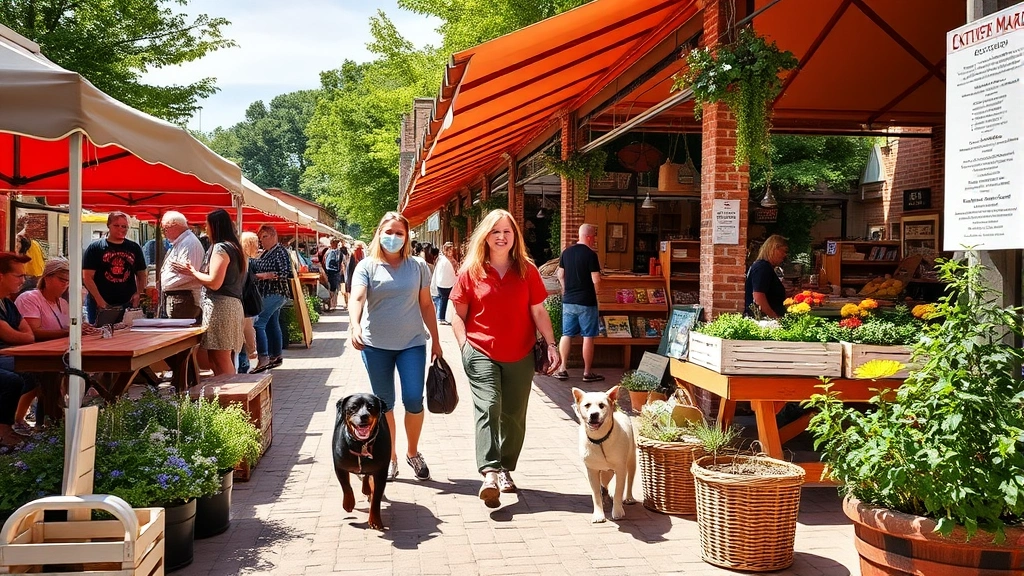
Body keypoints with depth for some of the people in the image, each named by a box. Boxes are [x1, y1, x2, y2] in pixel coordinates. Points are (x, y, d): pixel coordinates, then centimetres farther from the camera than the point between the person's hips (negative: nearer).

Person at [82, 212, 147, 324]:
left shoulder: (134, 248, 12)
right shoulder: (95, 247, 2)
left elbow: (141, 275, 16)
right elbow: (87, 277, -5)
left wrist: (138, 294, -2)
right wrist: (99, 300, -14)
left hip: (128, 304, 3)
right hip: (100, 306, -3)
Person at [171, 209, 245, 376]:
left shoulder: (220, 248, -10)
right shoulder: (233, 247, 18)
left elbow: (214, 282, -17)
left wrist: (192, 272, -3)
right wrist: (195, 272, 20)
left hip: (219, 305, -10)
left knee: (221, 361, -8)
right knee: (218, 360, 11)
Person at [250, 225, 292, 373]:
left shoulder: (280, 251, -11)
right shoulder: (265, 253, 15)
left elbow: (286, 273, -20)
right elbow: (257, 269, 27)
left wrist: (264, 275, -21)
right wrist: (256, 275, 5)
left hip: (274, 294, -9)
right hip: (266, 293, 9)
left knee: (258, 323, -16)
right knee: (272, 325, 13)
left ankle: (263, 358, -19)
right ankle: (276, 356, 21)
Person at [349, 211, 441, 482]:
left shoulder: (417, 266, 4)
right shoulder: (367, 266, -1)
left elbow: (426, 305, 9)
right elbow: (356, 299, -15)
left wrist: (435, 340, 8)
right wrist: (355, 326, -34)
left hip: (412, 343, 0)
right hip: (376, 345, 0)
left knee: (414, 400, -7)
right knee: (384, 404, 7)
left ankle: (413, 452, 17)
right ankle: (390, 458, 22)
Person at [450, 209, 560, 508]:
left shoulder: (527, 270, 4)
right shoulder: (471, 271, 1)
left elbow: (538, 312, 6)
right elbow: (459, 315, 5)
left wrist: (551, 344, -2)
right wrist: (464, 344, -6)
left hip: (520, 356, 2)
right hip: (481, 352, -2)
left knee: (514, 415, 8)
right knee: (488, 406, -18)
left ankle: (506, 470, 23)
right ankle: (490, 472, -25)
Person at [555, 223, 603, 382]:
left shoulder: (566, 252, 5)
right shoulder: (591, 255, -13)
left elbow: (560, 276, 11)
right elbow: (596, 281, -16)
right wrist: (594, 292, 4)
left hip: (568, 301, 5)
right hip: (586, 302, -5)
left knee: (566, 335, 10)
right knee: (588, 336, 3)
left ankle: (562, 370, 10)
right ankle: (587, 372, 8)